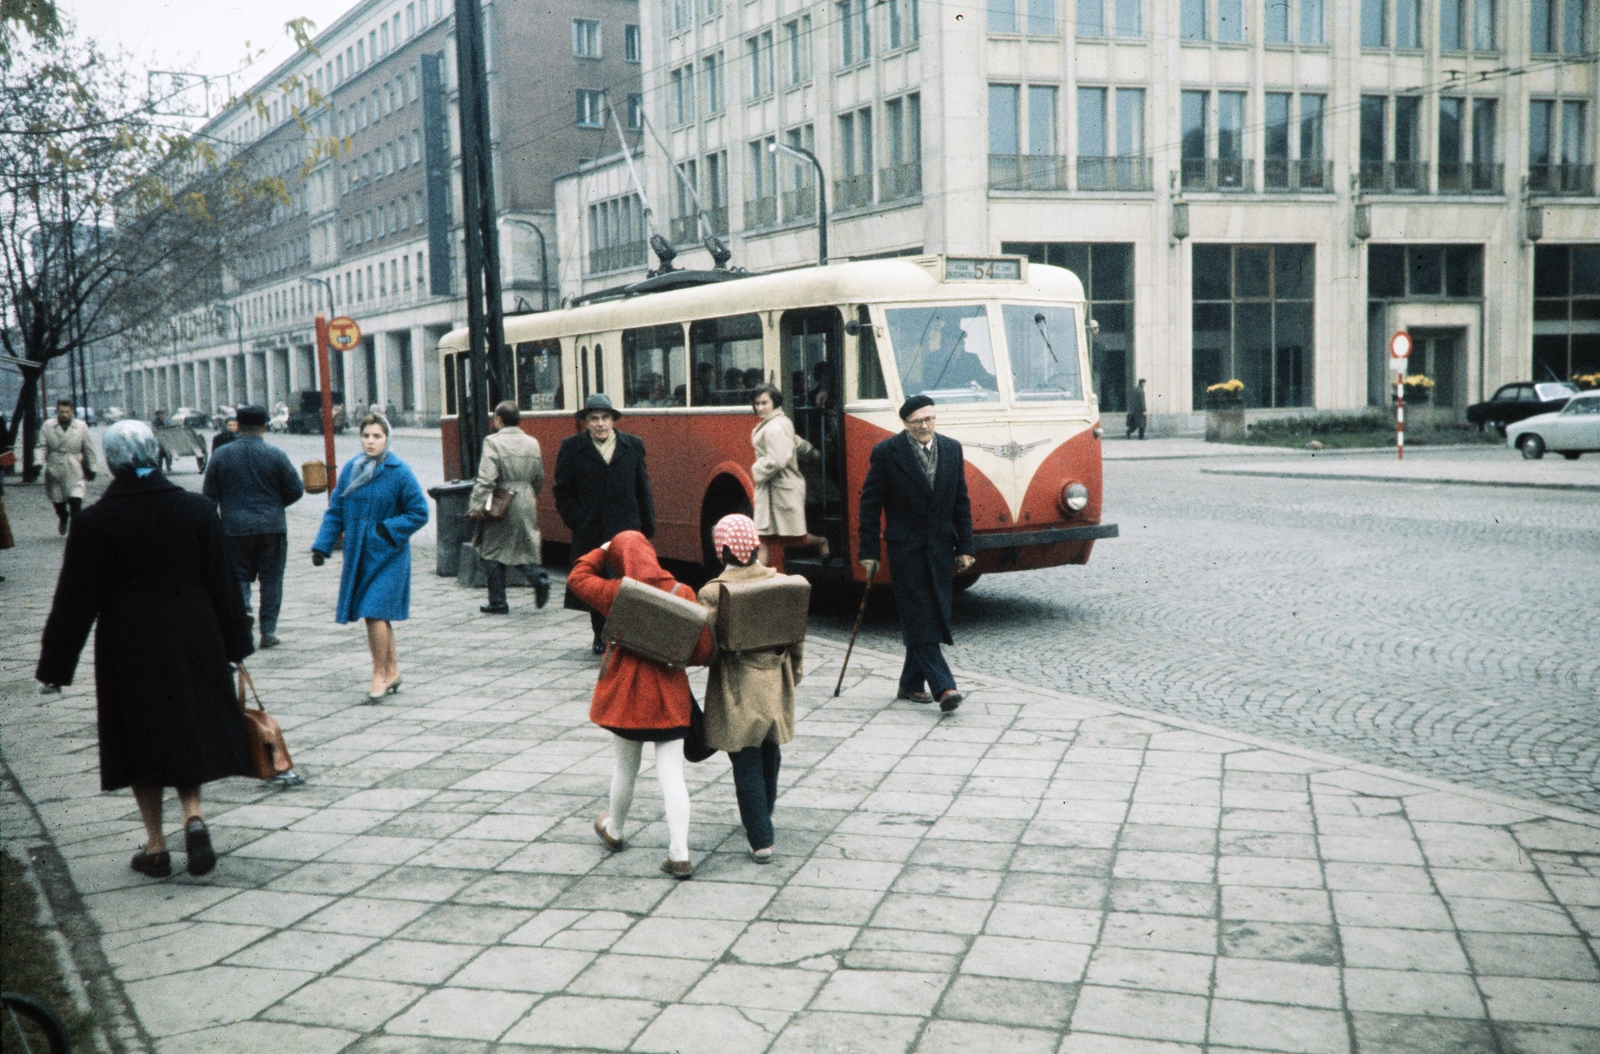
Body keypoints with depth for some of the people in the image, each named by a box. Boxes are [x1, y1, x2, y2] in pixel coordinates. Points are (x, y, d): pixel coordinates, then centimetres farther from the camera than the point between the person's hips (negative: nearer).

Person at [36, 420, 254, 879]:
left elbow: (76, 600, -6)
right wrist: (235, 643, 12)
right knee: (190, 729, 15)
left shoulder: (95, 522, -9)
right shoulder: (196, 509, -2)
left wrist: (54, 665, 1)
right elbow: (221, 582, 3)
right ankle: (194, 816, -6)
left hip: (128, 647, -2)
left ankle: (156, 847, 13)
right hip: (192, 639, 2)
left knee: (142, 739, 9)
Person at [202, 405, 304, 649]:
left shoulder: (220, 455, 0)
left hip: (234, 528, 1)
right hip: (272, 527, -1)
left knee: (239, 578, 9)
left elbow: (209, 495, 3)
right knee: (271, 579, 7)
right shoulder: (276, 455, -5)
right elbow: (295, 490, -2)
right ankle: (268, 631, 7)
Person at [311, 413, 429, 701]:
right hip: (357, 554, 5)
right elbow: (335, 510, 8)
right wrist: (322, 545, -1)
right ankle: (392, 670, 25)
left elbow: (419, 513, -6)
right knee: (376, 615, 11)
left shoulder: (399, 472, -9)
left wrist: (388, 530, -13)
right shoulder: (351, 469, 4)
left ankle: (380, 673, 4)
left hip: (387, 555, -5)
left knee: (376, 613, -11)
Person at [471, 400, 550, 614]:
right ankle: (539, 577, -10)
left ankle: (498, 603, 10)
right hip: (526, 507, 5)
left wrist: (476, 506, -16)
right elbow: (539, 478, 13)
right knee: (524, 548, 18)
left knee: (492, 552, 7)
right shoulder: (532, 443, 6)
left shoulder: (493, 442, -11)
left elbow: (486, 479, -18)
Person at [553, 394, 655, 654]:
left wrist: (648, 526, 5)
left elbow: (642, 490, 9)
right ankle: (601, 635, 21)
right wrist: (578, 522, -6)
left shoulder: (633, 446, 7)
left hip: (627, 530, 0)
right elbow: (563, 492, 4)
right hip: (590, 532, 0)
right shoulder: (571, 448, 3)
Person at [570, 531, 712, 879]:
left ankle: (615, 831, 41)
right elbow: (702, 651, -6)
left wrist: (602, 550, 16)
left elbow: (577, 578, 8)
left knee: (624, 769, 18)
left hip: (626, 694, -1)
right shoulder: (682, 594, -8)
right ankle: (679, 855, -1)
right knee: (672, 774, 3)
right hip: (670, 696, 1)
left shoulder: (616, 593, -11)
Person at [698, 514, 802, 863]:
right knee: (769, 755, 23)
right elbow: (796, 638, 6)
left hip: (737, 691, -5)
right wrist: (793, 675, 19)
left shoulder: (712, 593, -17)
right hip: (776, 684, 5)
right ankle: (762, 816, 43)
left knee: (747, 765, 3)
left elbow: (708, 650, -16)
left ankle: (761, 841, 5)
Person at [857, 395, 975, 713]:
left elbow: (961, 502, 11)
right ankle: (943, 687, -12)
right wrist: (868, 553, -6)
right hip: (906, 548, -5)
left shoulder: (952, 449, 7)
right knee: (919, 619, -9)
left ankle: (911, 683, 19)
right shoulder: (886, 453, -6)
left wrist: (965, 548, 7)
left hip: (941, 549, 5)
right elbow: (870, 503, -4)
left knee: (934, 618, 7)